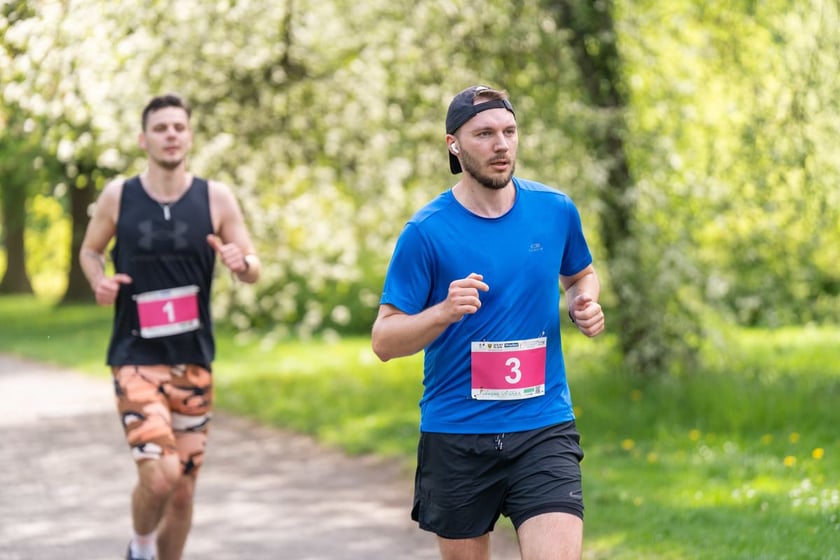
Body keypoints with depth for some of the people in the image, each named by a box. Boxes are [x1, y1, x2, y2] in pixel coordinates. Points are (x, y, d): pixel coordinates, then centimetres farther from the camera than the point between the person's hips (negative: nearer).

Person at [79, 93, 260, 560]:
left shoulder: (216, 198, -1)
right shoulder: (118, 196, -2)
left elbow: (253, 271, 3)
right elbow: (89, 249, 13)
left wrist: (241, 262, -21)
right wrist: (99, 281, -9)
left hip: (194, 360, 2)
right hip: (136, 358, -2)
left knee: (184, 489, 9)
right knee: (159, 476, -19)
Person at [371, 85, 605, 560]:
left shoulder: (556, 210, 2)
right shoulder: (426, 232, -8)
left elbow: (581, 274, 23)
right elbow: (384, 341, -8)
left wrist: (584, 304, 0)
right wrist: (445, 311, -26)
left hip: (543, 430, 1)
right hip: (455, 437, -1)